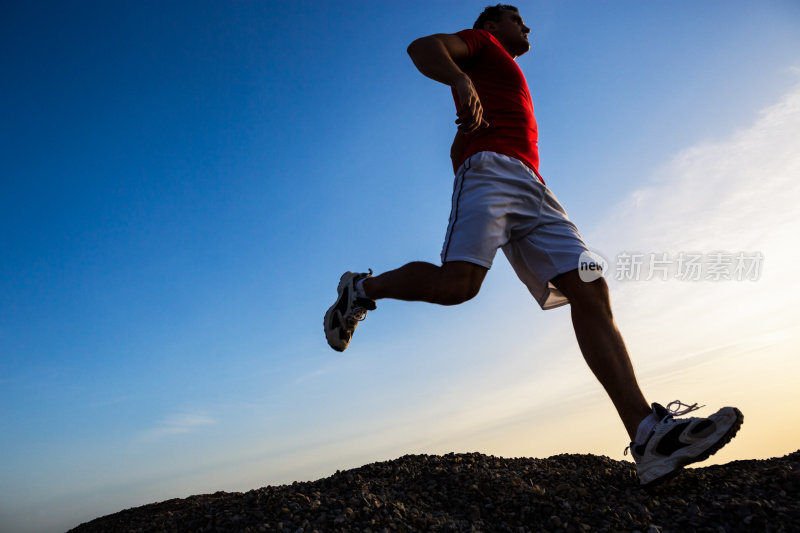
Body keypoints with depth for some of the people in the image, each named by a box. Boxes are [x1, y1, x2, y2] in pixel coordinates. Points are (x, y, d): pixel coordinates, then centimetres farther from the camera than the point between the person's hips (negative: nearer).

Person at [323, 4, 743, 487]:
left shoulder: (510, 78, 44)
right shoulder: (481, 42, 23)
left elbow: (458, 144, 42)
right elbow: (423, 47, 1)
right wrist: (460, 80, -19)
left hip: (532, 187, 8)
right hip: (490, 167, -7)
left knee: (590, 290, -12)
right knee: (458, 283, -29)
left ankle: (649, 435, -21)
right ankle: (361, 289, -1)